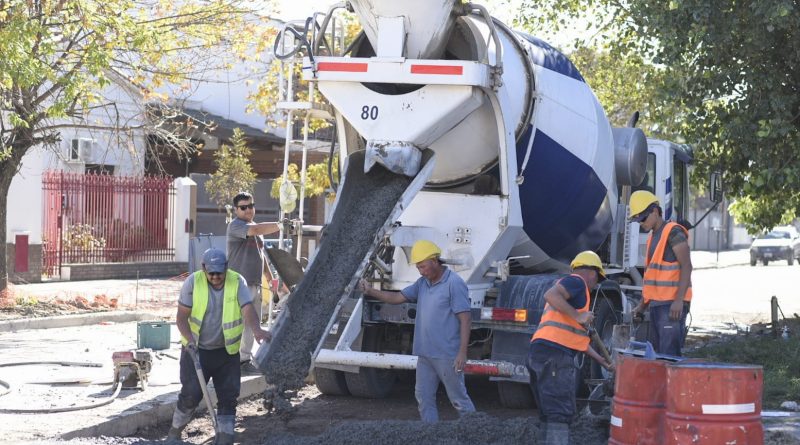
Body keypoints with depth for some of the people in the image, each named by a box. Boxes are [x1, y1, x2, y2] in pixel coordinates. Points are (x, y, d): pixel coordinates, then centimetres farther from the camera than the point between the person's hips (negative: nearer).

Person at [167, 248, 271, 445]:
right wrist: (189, 339, -25)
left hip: (226, 351, 2)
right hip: (196, 349, -2)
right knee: (191, 393, -5)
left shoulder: (237, 282, -10)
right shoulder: (193, 282, -11)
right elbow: (181, 317, -8)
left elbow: (248, 310, -23)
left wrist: (256, 329, -44)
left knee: (228, 395, 1)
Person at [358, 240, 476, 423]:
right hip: (425, 354, 8)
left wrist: (462, 353, -20)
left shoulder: (454, 284, -13)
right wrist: (370, 291, -1)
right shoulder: (423, 283, 11)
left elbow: (465, 319, -16)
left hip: (447, 355, -8)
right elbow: (397, 298, 14)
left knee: (459, 399, 0)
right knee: (424, 397, 10)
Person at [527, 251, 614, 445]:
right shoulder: (577, 281, 0)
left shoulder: (574, 289, 30)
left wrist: (602, 361, 36)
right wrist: (578, 316, -19)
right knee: (561, 412, -12)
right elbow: (550, 295, -21)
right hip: (555, 353, -10)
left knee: (549, 413, 14)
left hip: (542, 353, 10)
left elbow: (576, 337, 33)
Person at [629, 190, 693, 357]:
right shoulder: (652, 237, 20)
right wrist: (643, 305, 21)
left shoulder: (674, 232, -8)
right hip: (656, 304, 10)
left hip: (672, 305, -9)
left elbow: (686, 266, -16)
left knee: (668, 355, -14)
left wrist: (679, 300, -24)